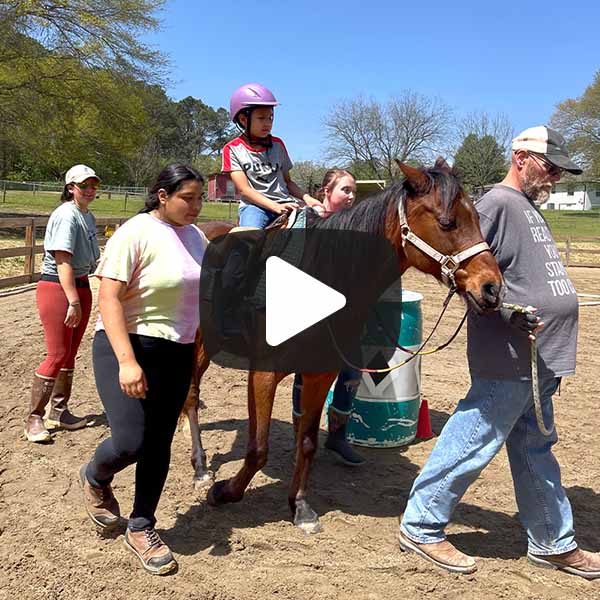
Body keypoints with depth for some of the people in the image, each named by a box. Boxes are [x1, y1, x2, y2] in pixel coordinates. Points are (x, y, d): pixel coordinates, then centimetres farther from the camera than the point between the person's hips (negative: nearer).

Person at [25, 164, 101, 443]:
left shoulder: (88, 216, 12)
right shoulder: (66, 215, -16)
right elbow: (63, 261, -23)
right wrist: (73, 302, -26)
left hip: (81, 286, 9)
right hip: (56, 288, -9)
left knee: (70, 353, 13)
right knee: (57, 354, -7)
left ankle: (58, 411, 25)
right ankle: (34, 419, 3)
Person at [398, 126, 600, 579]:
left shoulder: (530, 208, 18)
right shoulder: (499, 203, -13)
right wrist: (513, 313, -26)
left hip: (537, 362, 10)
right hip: (509, 359, -10)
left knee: (536, 453, 18)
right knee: (472, 445, 0)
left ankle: (554, 543, 32)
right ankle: (421, 527, 16)